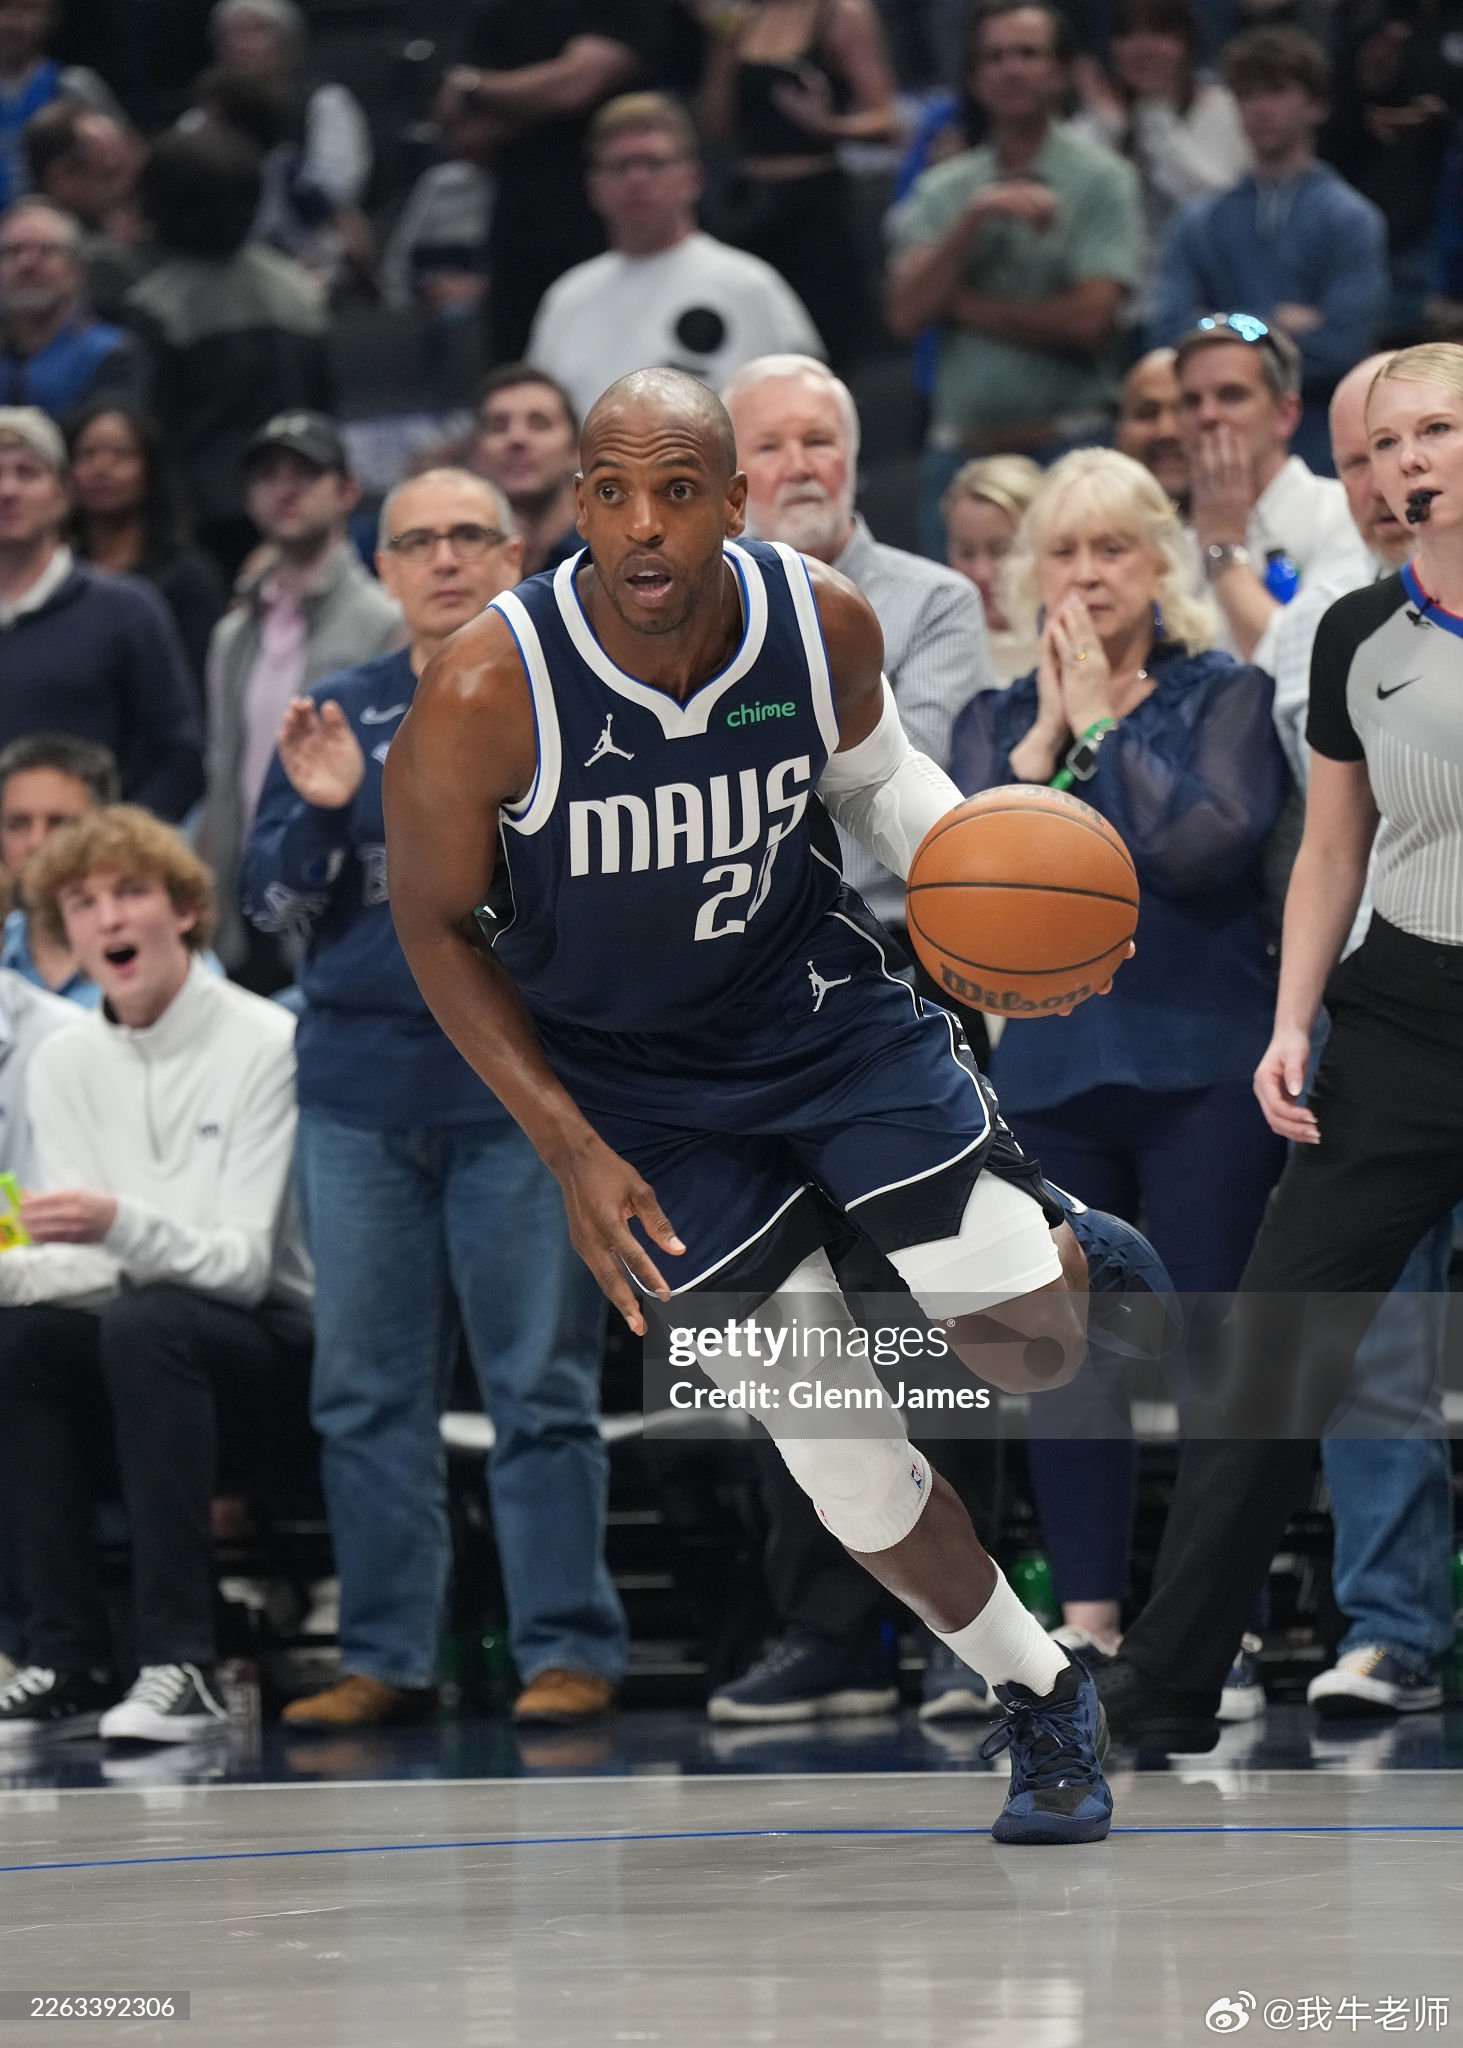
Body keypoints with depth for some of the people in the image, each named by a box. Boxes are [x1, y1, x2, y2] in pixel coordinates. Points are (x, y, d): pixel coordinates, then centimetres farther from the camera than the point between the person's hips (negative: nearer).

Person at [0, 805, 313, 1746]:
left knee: (147, 1323, -36)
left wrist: (119, 1224, -38)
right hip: (135, 1355, 5)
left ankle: (183, 1662, -37)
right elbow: (90, 1262, 2)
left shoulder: (265, 1044, -14)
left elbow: (243, 1264, -19)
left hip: (278, 1352, -5)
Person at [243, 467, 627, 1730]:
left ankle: (568, 1651, -1)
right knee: (366, 1390, 5)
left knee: (543, 1386, -4)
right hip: (361, 1088, 4)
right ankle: (385, 1658, 10)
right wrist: (317, 810, -7)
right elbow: (272, 903, 11)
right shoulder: (343, 714, 13)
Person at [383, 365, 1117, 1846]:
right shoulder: (485, 696, -26)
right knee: (851, 1471, -4)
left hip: (818, 1003, 2)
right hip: (633, 1082, -2)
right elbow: (434, 925, -10)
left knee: (1035, 1346, -10)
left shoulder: (824, 625, -16)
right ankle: (1040, 1697, 21)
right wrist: (571, 1152, -14)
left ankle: (1034, 1227, 28)